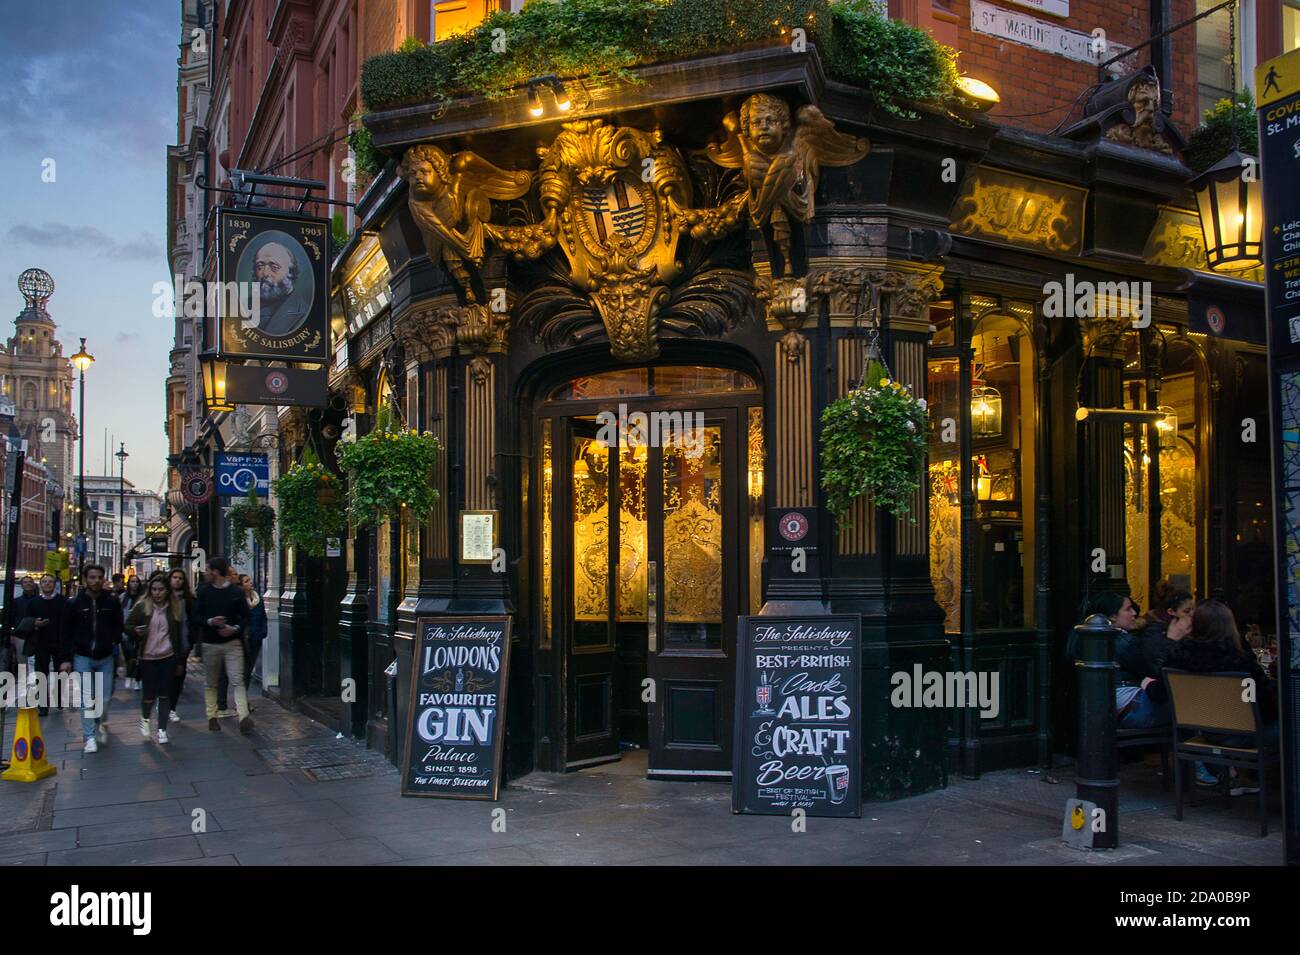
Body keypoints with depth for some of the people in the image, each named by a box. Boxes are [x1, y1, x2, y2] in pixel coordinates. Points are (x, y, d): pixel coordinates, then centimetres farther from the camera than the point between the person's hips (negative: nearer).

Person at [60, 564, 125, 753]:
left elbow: (118, 627, 10)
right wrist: (66, 659, -4)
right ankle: (90, 736, 8)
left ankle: (101, 723, 33)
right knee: (86, 700, -1)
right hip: (83, 658, -1)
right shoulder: (74, 603, -4)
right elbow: (67, 633, 0)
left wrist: (115, 642, -8)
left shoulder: (112, 602, -1)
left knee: (105, 698, 6)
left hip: (105, 658, 1)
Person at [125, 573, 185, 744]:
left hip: (168, 657, 1)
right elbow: (127, 626, 4)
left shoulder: (175, 608, 2)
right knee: (149, 693, -1)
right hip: (147, 657, -1)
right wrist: (136, 631, -20)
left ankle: (162, 729, 12)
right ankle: (145, 718, 30)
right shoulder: (141, 607, -4)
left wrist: (180, 660, 10)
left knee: (164, 694, 2)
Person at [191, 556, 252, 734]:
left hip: (232, 642, -2)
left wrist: (235, 628, -16)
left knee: (237, 681, -11)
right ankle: (212, 717, 21)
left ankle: (244, 717, -18)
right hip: (210, 644, 2)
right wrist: (209, 621, -17)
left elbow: (245, 616, 3)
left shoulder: (236, 591, 0)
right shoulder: (204, 591, 4)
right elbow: (194, 617, 1)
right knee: (210, 683, 10)